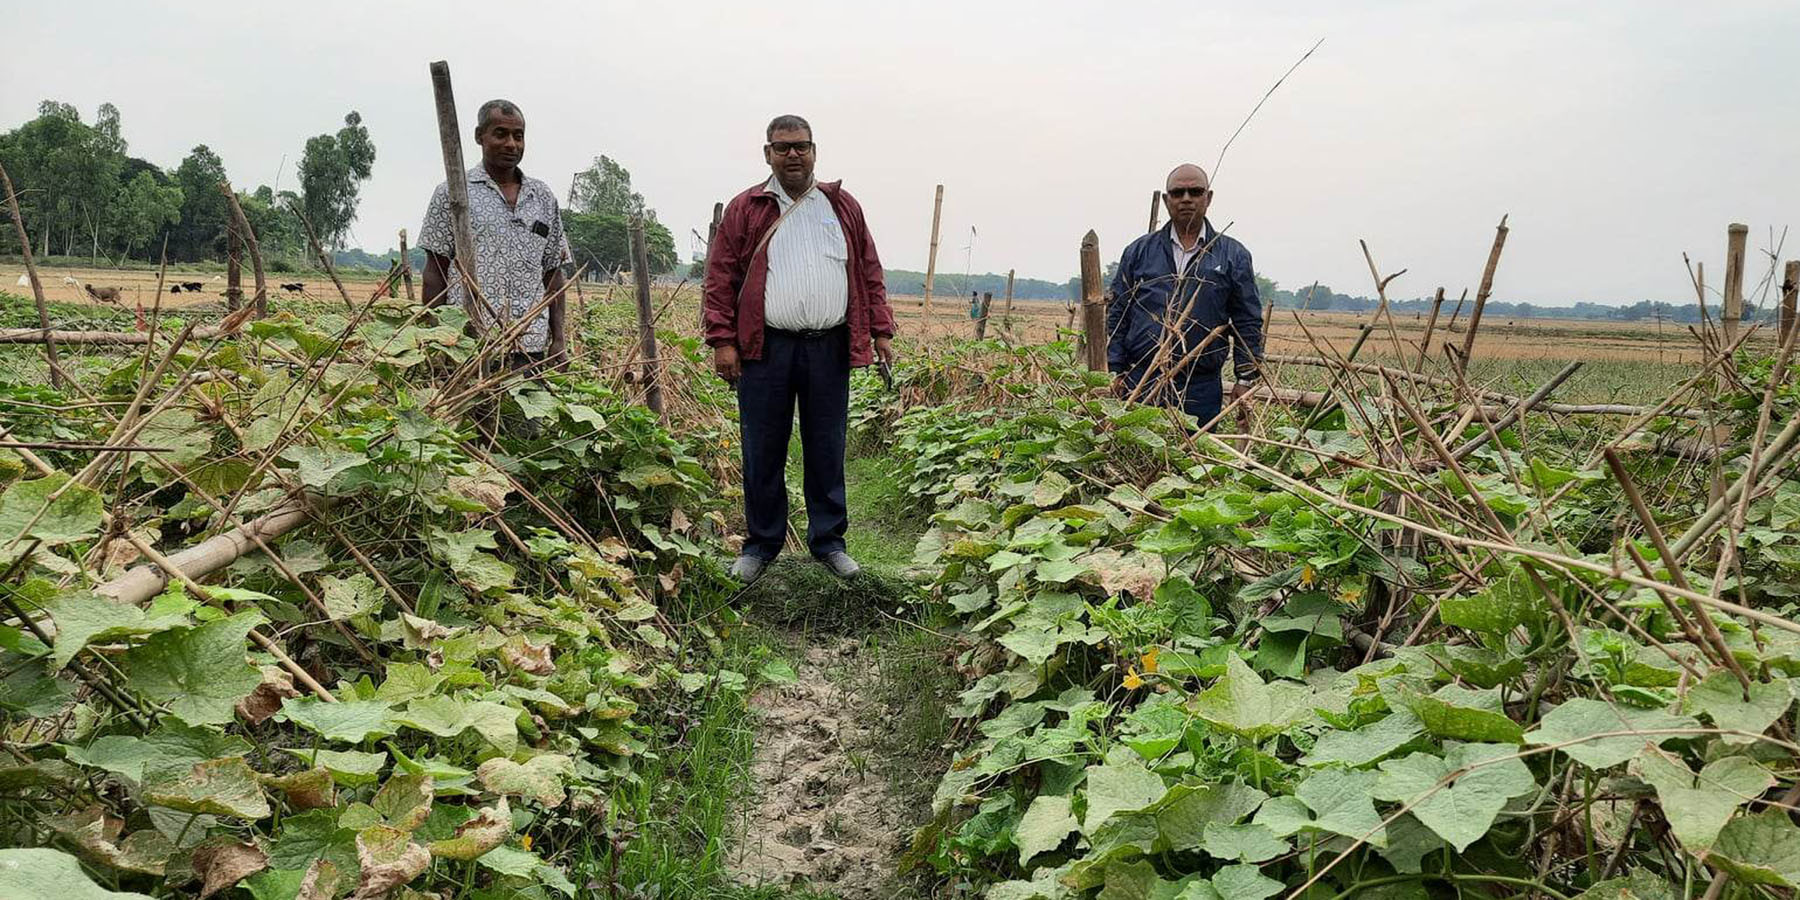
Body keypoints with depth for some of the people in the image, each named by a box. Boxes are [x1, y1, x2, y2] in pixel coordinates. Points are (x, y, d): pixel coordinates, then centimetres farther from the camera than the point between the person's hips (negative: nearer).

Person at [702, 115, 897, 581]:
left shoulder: (842, 207, 13)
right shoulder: (744, 210, 6)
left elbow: (869, 274, 13)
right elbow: (720, 279, 2)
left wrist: (881, 331, 6)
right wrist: (722, 341, -7)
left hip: (829, 349, 2)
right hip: (765, 349, -1)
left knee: (827, 450, 8)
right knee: (763, 452, 5)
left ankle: (828, 540, 20)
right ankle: (762, 542, 19)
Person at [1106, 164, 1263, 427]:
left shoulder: (1233, 256, 9)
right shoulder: (1139, 251, 10)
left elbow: (1248, 323, 9)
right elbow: (1117, 315, 10)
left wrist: (1245, 379, 2)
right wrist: (1115, 373, 3)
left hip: (1201, 389, 0)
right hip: (1139, 383, 1)